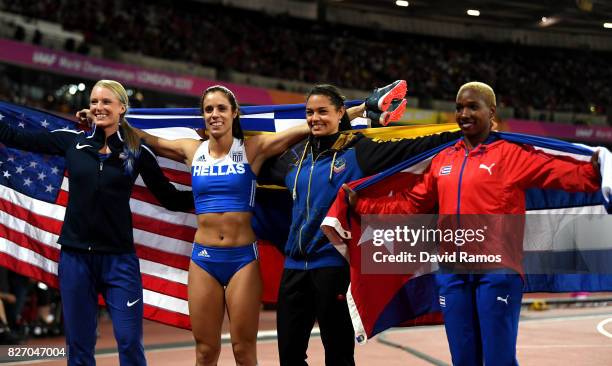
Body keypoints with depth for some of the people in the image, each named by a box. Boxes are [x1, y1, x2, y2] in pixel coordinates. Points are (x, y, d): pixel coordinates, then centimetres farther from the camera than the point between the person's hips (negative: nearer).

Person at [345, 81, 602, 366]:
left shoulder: (511, 153, -1)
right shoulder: (443, 159, 14)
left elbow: (563, 173, -11)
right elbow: (410, 204, 20)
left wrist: (595, 170, -30)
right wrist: (360, 204, 18)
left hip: (497, 270, -5)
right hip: (452, 271, 5)